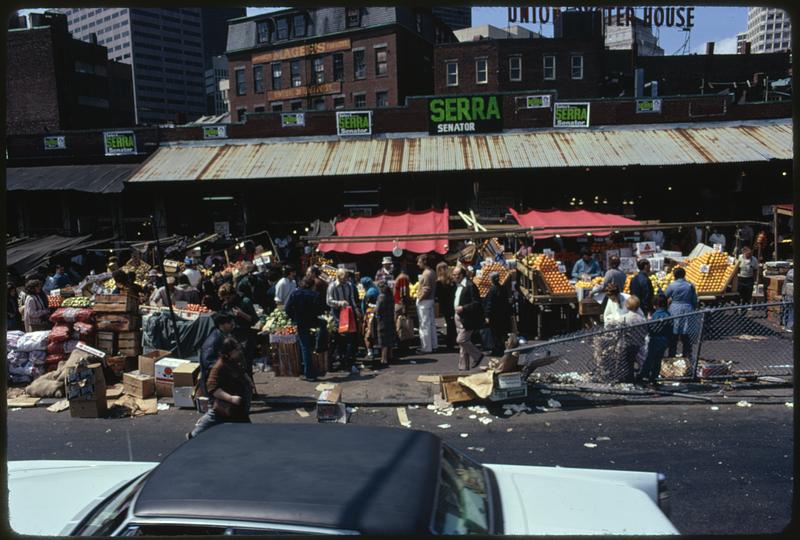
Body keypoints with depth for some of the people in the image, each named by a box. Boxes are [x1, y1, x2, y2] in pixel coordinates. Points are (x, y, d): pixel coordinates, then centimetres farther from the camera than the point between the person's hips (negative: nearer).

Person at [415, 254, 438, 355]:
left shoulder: (427, 273, -19)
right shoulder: (432, 272, 11)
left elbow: (426, 290, -22)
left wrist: (419, 298, -12)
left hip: (424, 301, -10)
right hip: (430, 300, 10)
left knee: (424, 325, -3)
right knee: (431, 323, 14)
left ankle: (426, 348, 1)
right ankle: (434, 345, 22)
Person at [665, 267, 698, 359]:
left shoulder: (672, 285, -7)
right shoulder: (690, 285, 2)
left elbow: (665, 297, 3)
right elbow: (694, 300, 7)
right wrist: (693, 310, 17)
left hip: (675, 311, -2)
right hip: (687, 310, 3)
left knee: (674, 334, 4)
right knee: (686, 334, 7)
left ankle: (672, 354, 7)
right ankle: (687, 354, 11)